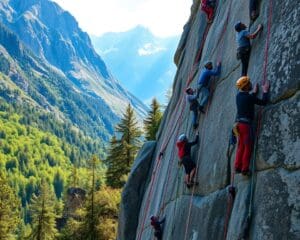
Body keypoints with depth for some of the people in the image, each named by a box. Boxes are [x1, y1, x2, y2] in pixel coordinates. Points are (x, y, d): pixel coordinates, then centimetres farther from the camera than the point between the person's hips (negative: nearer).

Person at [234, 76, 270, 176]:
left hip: (239, 123, 8)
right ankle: (245, 169, 0)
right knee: (248, 147, -1)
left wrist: (254, 92, 33)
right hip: (246, 123, -8)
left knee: (241, 147, 12)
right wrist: (265, 91, 1)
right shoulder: (248, 97, -15)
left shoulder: (239, 95, 9)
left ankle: (237, 167, 12)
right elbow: (263, 102, -11)